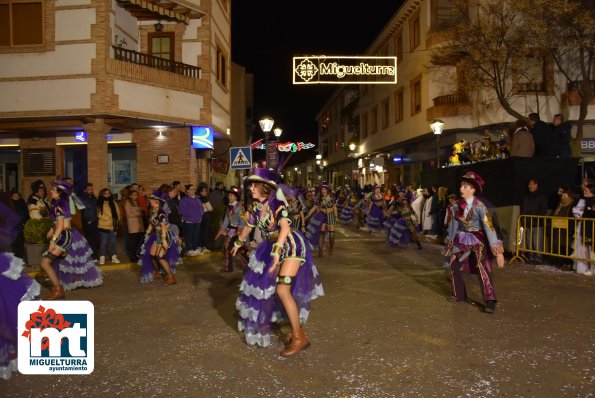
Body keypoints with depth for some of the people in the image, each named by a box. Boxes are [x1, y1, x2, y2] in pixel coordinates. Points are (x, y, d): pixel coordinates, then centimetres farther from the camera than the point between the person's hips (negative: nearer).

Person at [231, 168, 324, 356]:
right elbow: (248, 227, 21)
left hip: (291, 246, -9)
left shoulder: (276, 203, -21)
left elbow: (285, 227, -37)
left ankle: (299, 337, -10)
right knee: (266, 285, 13)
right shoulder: (257, 207, 2)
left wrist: (277, 250, -49)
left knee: (282, 290, -19)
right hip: (274, 247, 9)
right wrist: (238, 244, 34)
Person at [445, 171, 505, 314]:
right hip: (462, 239, 6)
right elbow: (453, 224, 6)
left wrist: (497, 250, -29)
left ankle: (490, 301, -13)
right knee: (453, 264, 8)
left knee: (482, 267, -21)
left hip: (478, 239, -6)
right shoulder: (456, 205, -7)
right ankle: (459, 294, 28)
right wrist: (450, 242, 14)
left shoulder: (479, 206, -22)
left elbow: (489, 226, -26)